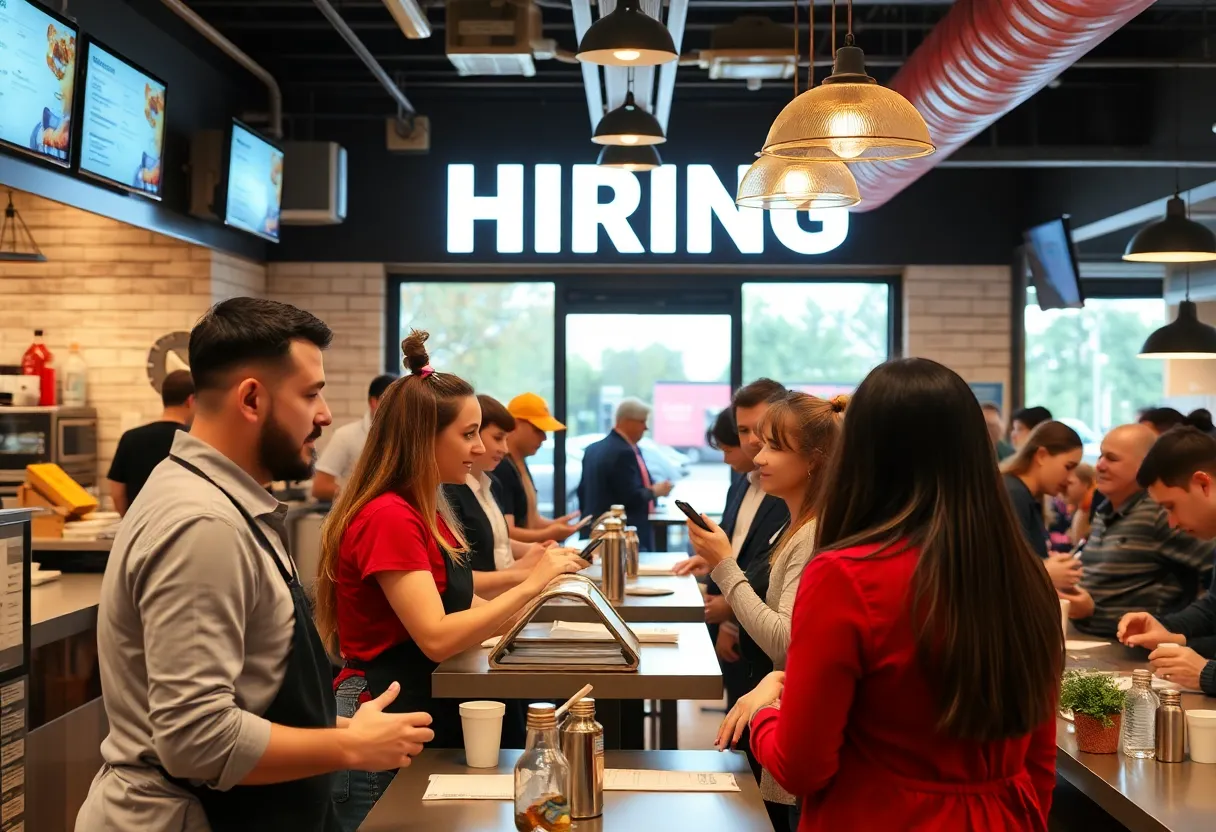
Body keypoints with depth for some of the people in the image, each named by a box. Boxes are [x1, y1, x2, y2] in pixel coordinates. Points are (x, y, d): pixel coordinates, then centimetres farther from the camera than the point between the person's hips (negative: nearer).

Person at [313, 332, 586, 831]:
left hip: (425, 719, 9)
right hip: (382, 732, -9)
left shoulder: (425, 513, 11)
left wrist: (545, 584, 3)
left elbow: (464, 610, 11)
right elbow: (437, 637, -26)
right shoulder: (387, 517, -20)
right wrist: (530, 586, -22)